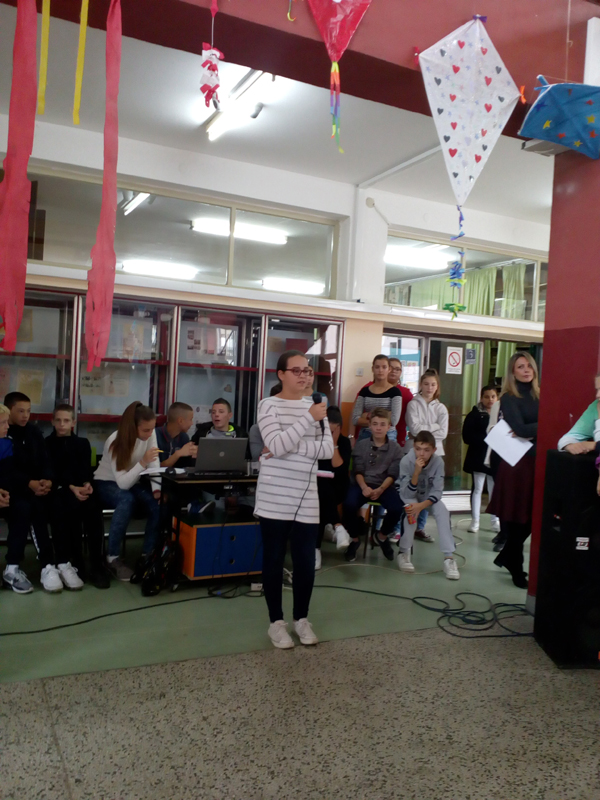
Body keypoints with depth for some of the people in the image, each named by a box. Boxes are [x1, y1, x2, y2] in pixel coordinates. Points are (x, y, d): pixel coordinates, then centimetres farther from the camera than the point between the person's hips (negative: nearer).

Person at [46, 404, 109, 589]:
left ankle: (96, 565, -31)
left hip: (81, 488, 2)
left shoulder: (83, 443, 24)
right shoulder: (47, 444, 16)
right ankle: (73, 562, -33)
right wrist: (71, 487, -17)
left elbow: (87, 468, 9)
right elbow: (51, 473, 1)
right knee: (72, 506, -36)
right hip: (59, 490, -2)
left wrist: (87, 483, -15)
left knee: (93, 506, -31)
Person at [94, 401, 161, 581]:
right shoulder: (116, 442, -25)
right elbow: (122, 483, -30)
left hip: (133, 482, 5)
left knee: (158, 502, -25)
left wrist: (157, 488, -30)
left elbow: (154, 465, -13)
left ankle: (147, 555, -12)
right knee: (127, 500, -38)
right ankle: (113, 558, -27)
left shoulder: (149, 433, -10)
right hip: (107, 484, -5)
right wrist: (143, 463, -42)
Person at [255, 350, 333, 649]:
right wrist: (309, 419, -22)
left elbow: (328, 449, -2)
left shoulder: (315, 405, 9)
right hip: (274, 498, -3)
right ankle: (276, 622, 21)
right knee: (274, 560, 7)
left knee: (306, 561, 7)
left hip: (307, 499, 3)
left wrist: (287, 447, -11)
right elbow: (276, 446, -17)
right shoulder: (269, 405, -4)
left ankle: (302, 618, 25)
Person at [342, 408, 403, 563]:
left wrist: (380, 489, -18)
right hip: (362, 484, 0)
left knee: (397, 509, -28)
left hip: (384, 486, 1)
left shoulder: (395, 448, 5)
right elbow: (357, 471, 0)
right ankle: (354, 538, -1)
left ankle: (382, 536, 7)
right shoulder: (360, 445, 6)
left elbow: (392, 474, -1)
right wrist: (364, 487, -19)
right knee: (349, 505, -31)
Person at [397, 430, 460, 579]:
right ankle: (404, 553, -20)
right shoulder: (406, 461, -27)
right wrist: (417, 471, -43)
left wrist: (422, 505, -39)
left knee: (443, 512, -26)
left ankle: (449, 558, -23)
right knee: (411, 510, -33)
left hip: (429, 496, 2)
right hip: (410, 496, -2)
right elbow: (407, 494, -29)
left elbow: (437, 492, -21)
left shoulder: (438, 462, -23)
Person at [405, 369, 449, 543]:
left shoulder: (441, 408, 10)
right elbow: (414, 428, -12)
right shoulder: (413, 404, 1)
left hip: (434, 452, 4)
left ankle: (420, 527, 15)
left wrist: (424, 430, -9)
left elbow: (443, 433, -1)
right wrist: (434, 427, -6)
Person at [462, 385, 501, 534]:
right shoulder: (474, 415, -2)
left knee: (495, 489, 10)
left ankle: (495, 521, 21)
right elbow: (467, 437, -10)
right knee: (477, 488, 6)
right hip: (478, 457, -2)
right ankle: (475, 521, 14)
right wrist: (485, 439, -21)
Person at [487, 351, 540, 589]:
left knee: (533, 516, 8)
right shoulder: (509, 398, -3)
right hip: (518, 462, -5)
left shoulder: (540, 396, 12)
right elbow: (520, 429, -16)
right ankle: (516, 567, 18)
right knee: (517, 517, 2)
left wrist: (532, 432, -14)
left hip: (538, 460, 5)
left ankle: (507, 556, 28)